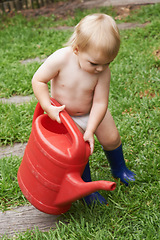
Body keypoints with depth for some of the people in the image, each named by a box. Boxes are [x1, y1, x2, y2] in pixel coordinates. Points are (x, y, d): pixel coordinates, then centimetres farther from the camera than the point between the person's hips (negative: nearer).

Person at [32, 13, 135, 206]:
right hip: (66, 115, -2)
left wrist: (90, 131, -30)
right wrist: (49, 107, -28)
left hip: (93, 112, 3)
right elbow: (38, 80, -23)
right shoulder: (61, 59, -34)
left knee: (111, 138, 11)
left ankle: (119, 169, 43)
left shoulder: (103, 72, -27)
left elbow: (100, 103, -24)